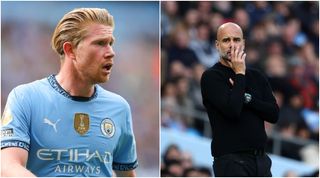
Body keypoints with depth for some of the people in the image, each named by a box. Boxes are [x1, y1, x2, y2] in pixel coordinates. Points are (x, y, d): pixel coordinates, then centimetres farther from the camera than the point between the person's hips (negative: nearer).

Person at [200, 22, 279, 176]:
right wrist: (240, 75, -13)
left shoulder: (256, 77, 14)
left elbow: (273, 114, 3)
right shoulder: (211, 77, -7)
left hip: (260, 158, 7)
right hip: (231, 160, -7)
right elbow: (232, 110, -23)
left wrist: (246, 97, -10)